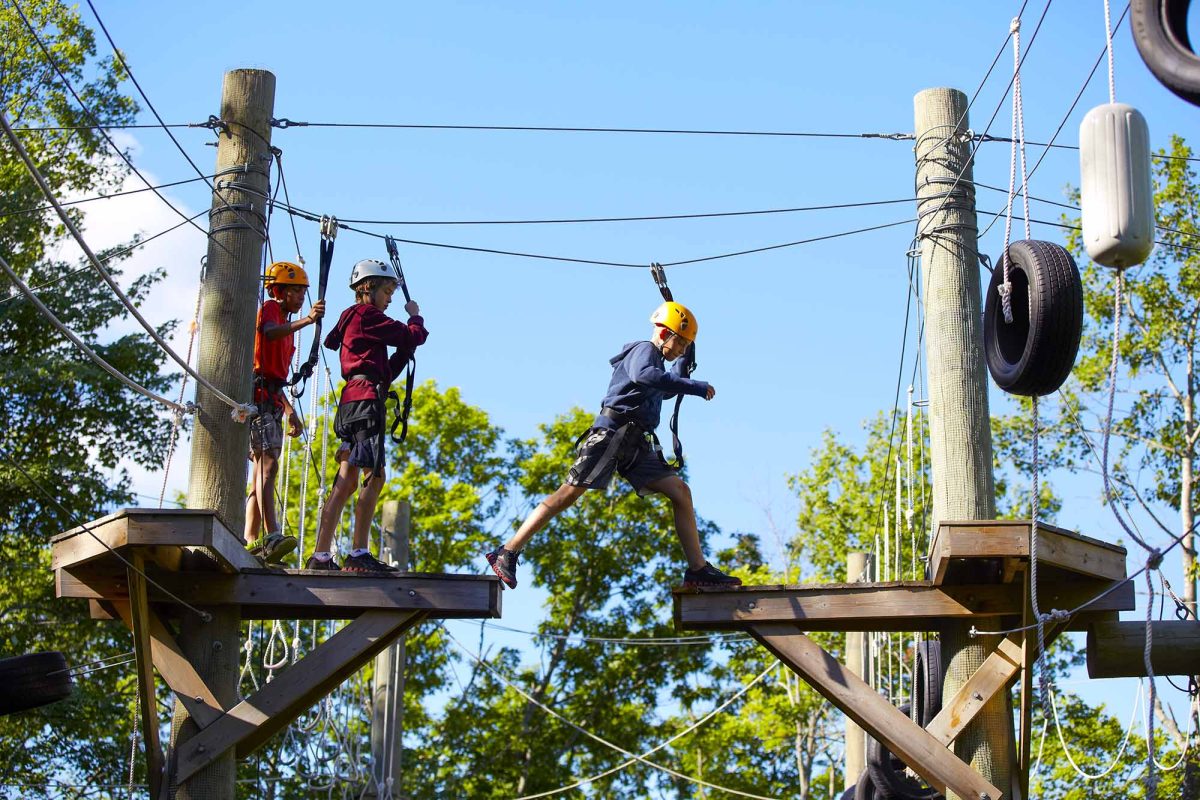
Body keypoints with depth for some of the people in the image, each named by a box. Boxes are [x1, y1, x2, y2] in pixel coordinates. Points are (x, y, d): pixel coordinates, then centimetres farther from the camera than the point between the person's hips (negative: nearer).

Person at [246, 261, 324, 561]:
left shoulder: (287, 324, 27)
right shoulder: (270, 309, 0)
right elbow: (268, 332, -26)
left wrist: (290, 410, 26)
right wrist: (306, 320, -40)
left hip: (272, 399, 10)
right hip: (258, 395, -10)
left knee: (262, 469, 6)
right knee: (268, 464, -23)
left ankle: (250, 543, 5)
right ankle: (272, 537, -36)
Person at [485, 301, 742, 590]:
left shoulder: (655, 359, 25)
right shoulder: (644, 350, -3)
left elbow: (666, 390, 49)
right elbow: (643, 375, -30)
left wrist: (682, 363, 36)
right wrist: (695, 387, -31)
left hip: (636, 445, 9)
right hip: (612, 433, -9)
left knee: (680, 491, -1)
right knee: (568, 493, -12)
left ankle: (698, 570, 0)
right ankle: (507, 553, -10)